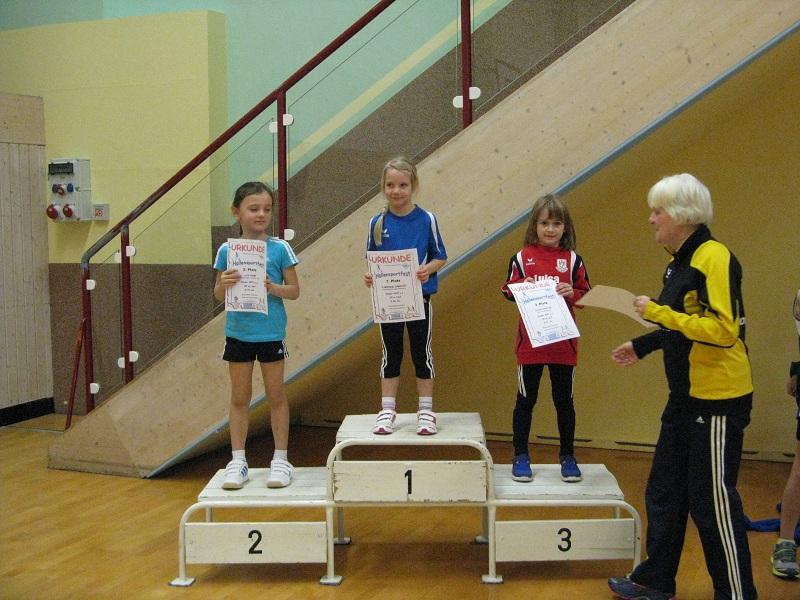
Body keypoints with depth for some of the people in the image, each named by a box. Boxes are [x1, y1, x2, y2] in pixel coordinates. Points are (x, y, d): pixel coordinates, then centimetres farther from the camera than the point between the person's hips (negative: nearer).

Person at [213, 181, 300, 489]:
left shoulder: (279, 248, -6)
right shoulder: (227, 250, -1)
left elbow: (294, 291, -1)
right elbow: (218, 295, 5)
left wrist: (272, 287, -20)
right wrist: (223, 284, -16)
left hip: (271, 332, -1)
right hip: (238, 333, 2)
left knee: (275, 395, 9)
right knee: (240, 397, 10)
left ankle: (281, 460, 20)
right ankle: (238, 461, 19)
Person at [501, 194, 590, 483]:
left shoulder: (573, 260, 2)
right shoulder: (522, 258, 0)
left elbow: (586, 295, 5)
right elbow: (508, 291, 3)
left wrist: (573, 293, -15)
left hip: (563, 344, 1)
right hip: (530, 344, -1)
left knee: (564, 400, 11)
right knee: (525, 399, 8)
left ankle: (567, 457, 24)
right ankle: (520, 456, 20)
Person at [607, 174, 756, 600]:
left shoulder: (714, 258, -18)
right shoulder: (680, 261, 11)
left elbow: (723, 329, -26)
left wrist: (657, 312, -24)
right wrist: (642, 346, 24)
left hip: (718, 401, -10)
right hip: (686, 397, 10)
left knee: (713, 500, 0)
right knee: (664, 492, 16)